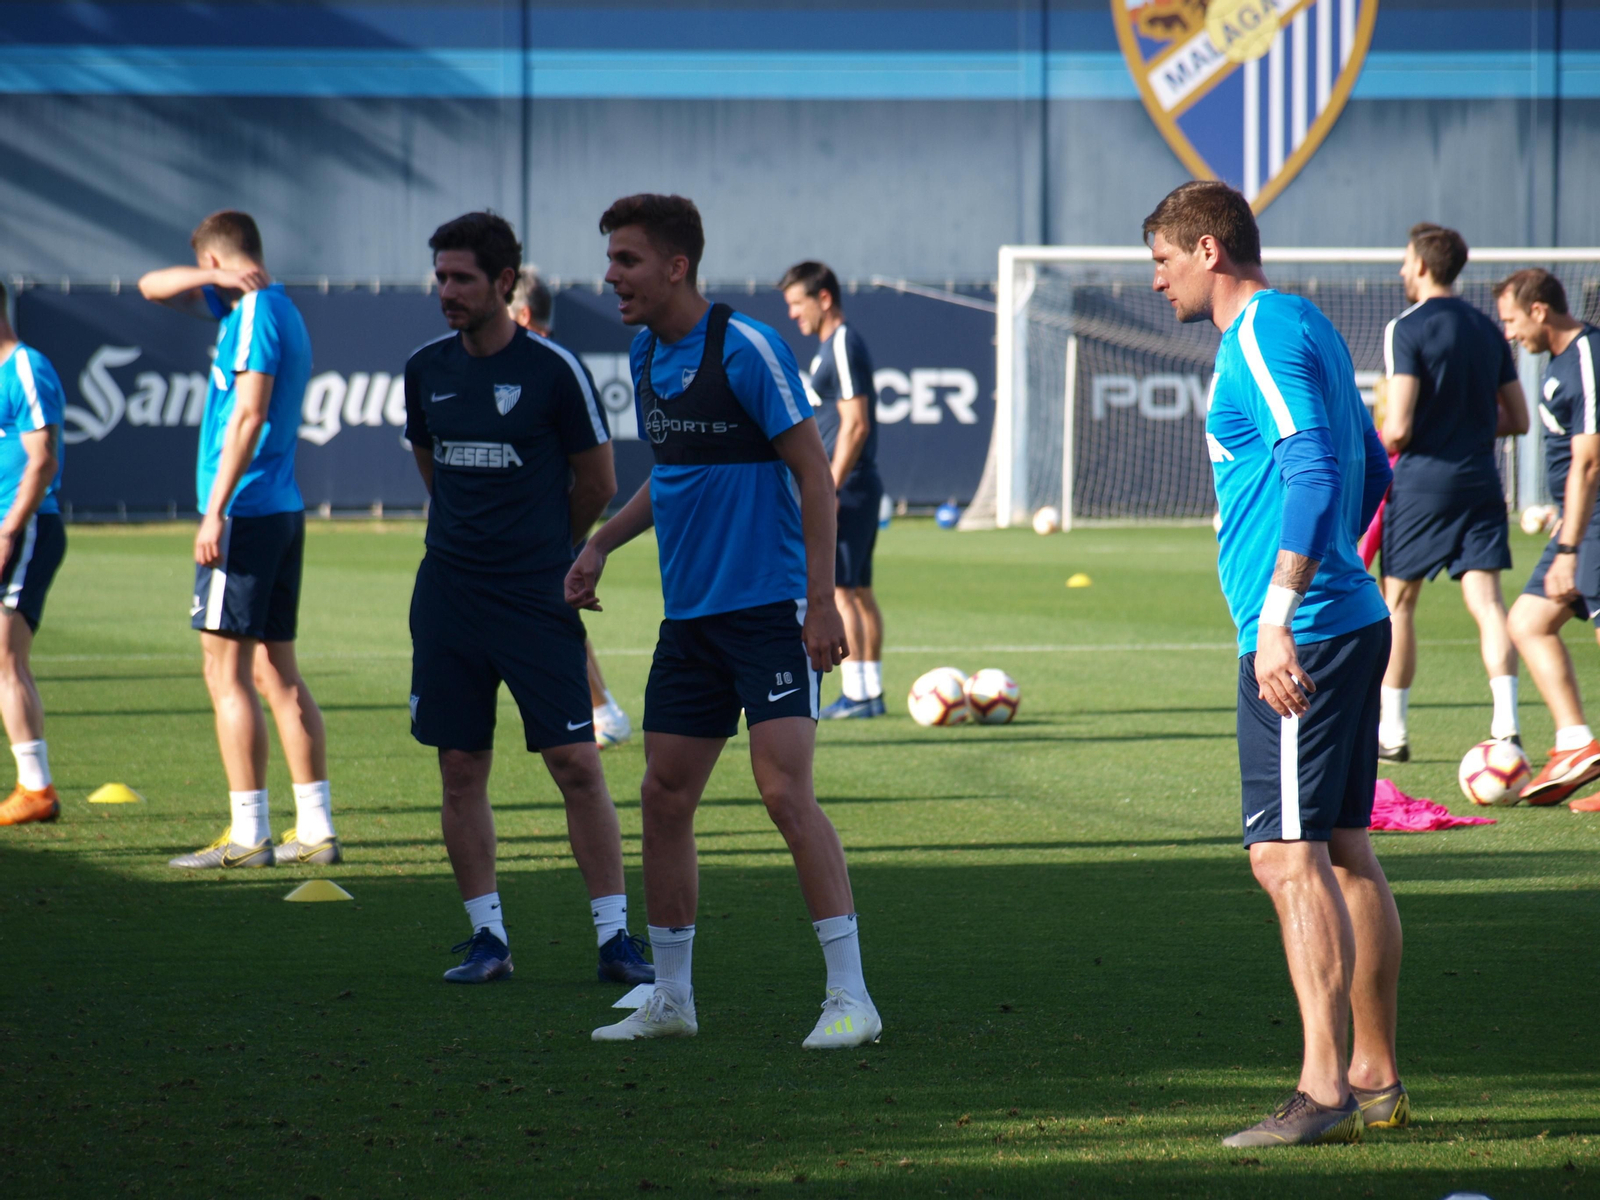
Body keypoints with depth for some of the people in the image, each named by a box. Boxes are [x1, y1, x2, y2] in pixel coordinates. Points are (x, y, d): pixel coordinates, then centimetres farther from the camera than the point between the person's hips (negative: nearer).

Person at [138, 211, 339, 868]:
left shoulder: (255, 313, -11)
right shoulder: (275, 309, 18)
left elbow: (248, 417, -20)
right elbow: (154, 288, 24)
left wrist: (216, 511, -21)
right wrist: (212, 280, 4)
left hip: (245, 514, -9)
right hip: (282, 513, 9)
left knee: (227, 672, -7)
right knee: (277, 671, 10)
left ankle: (248, 834, -8)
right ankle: (315, 830, 9)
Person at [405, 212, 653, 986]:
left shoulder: (553, 369, -7)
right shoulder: (426, 369, 6)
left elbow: (597, 485, 2)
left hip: (537, 598, -4)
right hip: (448, 594, 4)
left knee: (576, 764, -6)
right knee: (461, 770, 4)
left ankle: (614, 937, -1)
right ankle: (488, 937, 13)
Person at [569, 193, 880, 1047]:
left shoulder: (745, 351, -14)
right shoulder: (647, 357, 9)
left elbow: (814, 474, -13)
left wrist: (820, 603, -16)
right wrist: (601, 544, 14)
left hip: (769, 608, -8)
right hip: (689, 614, 8)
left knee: (784, 789, -15)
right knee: (664, 797, 7)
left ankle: (850, 995, -12)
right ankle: (670, 999, 17)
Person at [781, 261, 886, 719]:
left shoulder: (843, 347, -14)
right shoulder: (832, 346, 17)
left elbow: (855, 424, -20)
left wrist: (829, 489, -21)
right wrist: (826, 487, 21)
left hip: (847, 488, -10)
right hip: (859, 488, 10)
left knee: (836, 589, -10)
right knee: (858, 591, 11)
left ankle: (856, 693, -11)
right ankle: (870, 690, 13)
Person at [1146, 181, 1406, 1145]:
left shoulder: (1262, 335, -12)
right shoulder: (1305, 327, 18)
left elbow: (1313, 470, -23)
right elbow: (1370, 470, 25)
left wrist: (1279, 613, -28)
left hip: (1301, 638, -10)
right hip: (1351, 618, 10)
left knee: (1289, 856, -12)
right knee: (1344, 850, 12)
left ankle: (1324, 1092, -16)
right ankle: (1377, 1080, 16)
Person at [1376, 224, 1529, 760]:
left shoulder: (1407, 330, -9)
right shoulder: (1487, 329, 11)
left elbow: (1398, 428, -15)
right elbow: (1517, 419, 14)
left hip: (1421, 477, -5)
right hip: (1480, 482, 5)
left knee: (1398, 602, 8)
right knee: (1486, 600, -1)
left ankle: (1391, 731, 13)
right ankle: (1506, 725, -15)